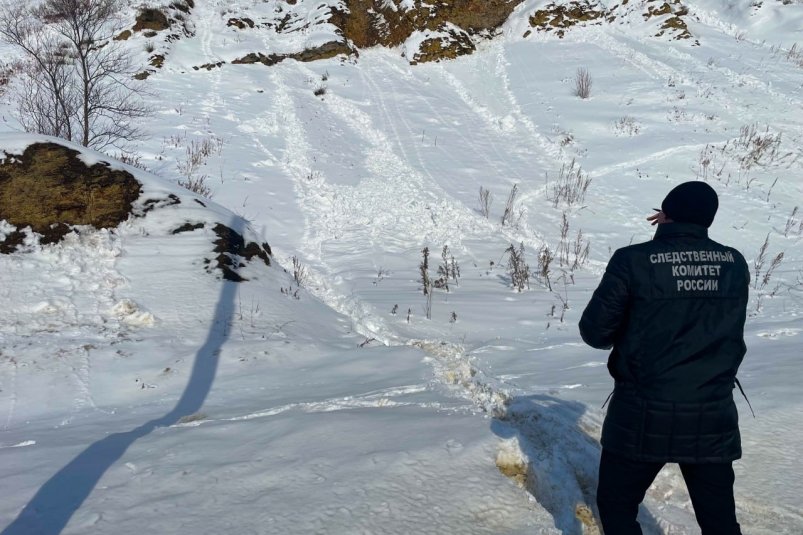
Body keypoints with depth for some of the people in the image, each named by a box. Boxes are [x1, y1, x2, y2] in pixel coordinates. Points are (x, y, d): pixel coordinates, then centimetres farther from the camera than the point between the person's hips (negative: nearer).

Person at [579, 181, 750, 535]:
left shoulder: (633, 261, -12)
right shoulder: (735, 264, 0)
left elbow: (594, 331, -7)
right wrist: (680, 235, 19)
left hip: (643, 417, -3)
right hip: (713, 417, 4)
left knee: (616, 505, 17)